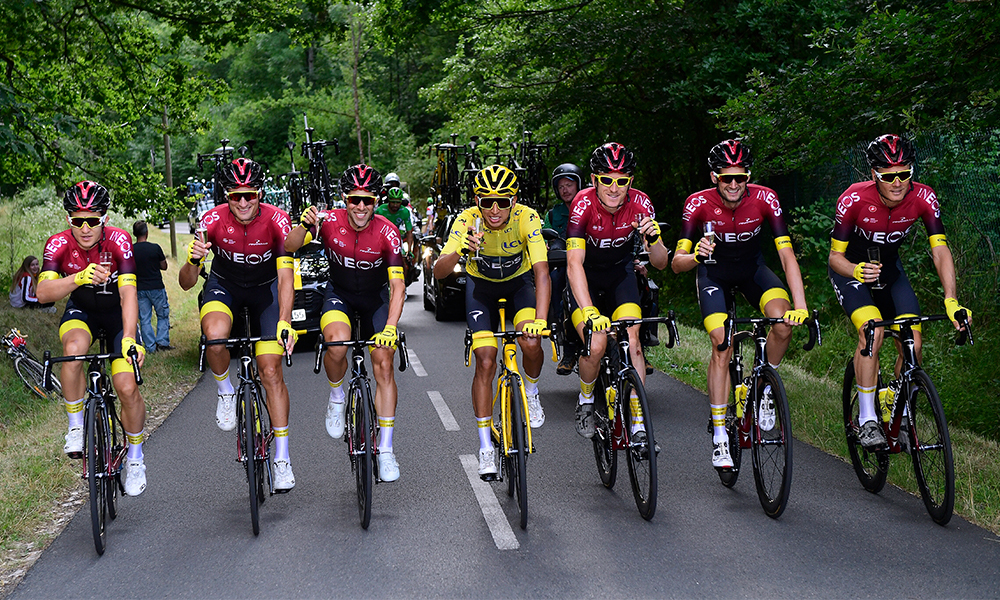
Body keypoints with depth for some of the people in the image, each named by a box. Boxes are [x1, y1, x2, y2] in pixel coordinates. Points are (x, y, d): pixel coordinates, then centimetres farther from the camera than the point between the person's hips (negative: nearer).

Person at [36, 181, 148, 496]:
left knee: (126, 387, -15)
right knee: (73, 349, -34)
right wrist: (79, 277, -52)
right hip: (81, 310, 1)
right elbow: (43, 292, -34)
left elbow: (128, 294, -35)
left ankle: (135, 456, 10)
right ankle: (76, 427, -13)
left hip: (117, 313, -1)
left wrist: (129, 339, -49)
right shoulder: (59, 244, -21)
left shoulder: (118, 241, -27)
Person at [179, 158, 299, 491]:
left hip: (265, 289, 0)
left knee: (271, 370, -8)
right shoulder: (213, 220, -24)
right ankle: (225, 391, -3)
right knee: (215, 335, -34)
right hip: (224, 286, 0)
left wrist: (284, 322, -44)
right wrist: (193, 261, -46)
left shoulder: (276, 220, -25)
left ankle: (282, 457, 0)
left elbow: (285, 276, -30)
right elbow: (185, 283, -24)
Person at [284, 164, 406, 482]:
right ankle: (337, 397, 0)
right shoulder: (331, 222, -21)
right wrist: (305, 226, -49)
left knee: (384, 366, -10)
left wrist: (390, 328, -39)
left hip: (376, 298, 0)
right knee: (337, 343, -31)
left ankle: (385, 450, -2)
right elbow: (290, 247, -28)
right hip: (339, 293, 0)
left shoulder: (386, 232, -24)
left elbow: (397, 285, -26)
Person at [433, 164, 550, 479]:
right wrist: (459, 251, -58)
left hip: (518, 283, 0)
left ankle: (531, 391, 8)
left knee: (531, 343, -26)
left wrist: (540, 320, -50)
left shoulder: (526, 218, -30)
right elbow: (439, 272, -36)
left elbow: (542, 273, -37)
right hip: (481, 287, 0)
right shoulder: (468, 220, -29)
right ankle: (486, 447, -2)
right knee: (485, 362, -11)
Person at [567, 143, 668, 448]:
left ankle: (639, 424, -11)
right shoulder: (584, 203, -29)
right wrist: (589, 313, -50)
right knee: (596, 345, -20)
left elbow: (660, 263, -17)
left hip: (620, 273, 2)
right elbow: (574, 263, -38)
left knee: (631, 340, -18)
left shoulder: (640, 204, -21)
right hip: (586, 276, -2)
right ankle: (585, 400, 11)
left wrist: (654, 239, -40)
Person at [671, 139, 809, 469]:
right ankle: (719, 436, -9)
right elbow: (676, 263, -27)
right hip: (714, 272, -1)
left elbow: (787, 255, -28)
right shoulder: (699, 204, -26)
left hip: (752, 269, 1)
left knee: (783, 324, -25)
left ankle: (764, 388, 2)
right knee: (722, 346, -18)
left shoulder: (764, 199, -25)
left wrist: (800, 306, -39)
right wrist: (695, 255, -51)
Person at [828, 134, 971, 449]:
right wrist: (857, 271, -45)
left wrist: (951, 302, -40)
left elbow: (940, 250, -28)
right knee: (872, 331, -27)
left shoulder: (922, 198, -24)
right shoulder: (854, 199, -30)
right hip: (851, 268, -3)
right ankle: (867, 421, -18)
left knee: (912, 343, -10)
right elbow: (835, 256, -23)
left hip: (889, 268, 3)